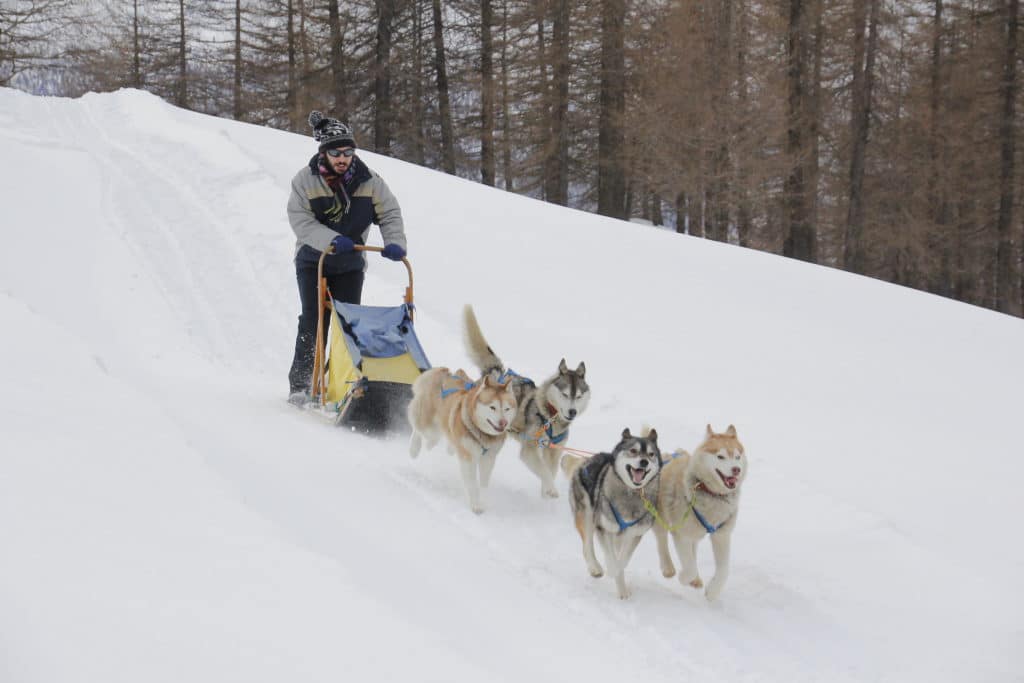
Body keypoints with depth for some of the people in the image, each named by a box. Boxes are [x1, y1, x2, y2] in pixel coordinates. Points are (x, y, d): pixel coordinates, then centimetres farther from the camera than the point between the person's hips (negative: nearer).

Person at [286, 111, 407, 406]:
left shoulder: (368, 181, -9)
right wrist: (332, 240, -36)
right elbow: (300, 220, -21)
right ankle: (300, 384, -4)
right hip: (313, 261, -2)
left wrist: (394, 242, -25)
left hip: (350, 264, 2)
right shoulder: (305, 180, -14)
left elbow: (389, 213, -5)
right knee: (313, 321, -9)